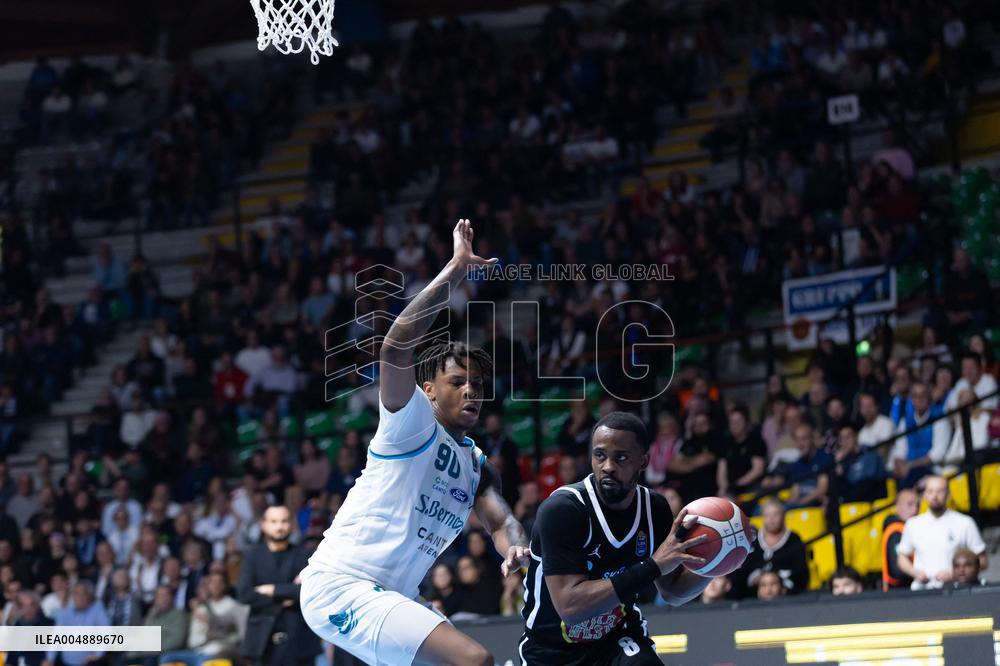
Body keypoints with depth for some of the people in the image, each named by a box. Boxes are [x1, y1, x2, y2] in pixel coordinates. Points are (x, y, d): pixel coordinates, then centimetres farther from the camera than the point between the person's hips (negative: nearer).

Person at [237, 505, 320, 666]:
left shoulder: (302, 555, 5)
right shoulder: (252, 556, 7)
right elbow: (244, 594, -4)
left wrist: (274, 590, -8)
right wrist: (284, 596, -8)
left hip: (297, 639, 0)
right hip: (264, 640, 0)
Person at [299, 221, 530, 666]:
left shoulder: (476, 466, 19)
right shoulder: (412, 421, -5)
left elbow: (499, 520, 5)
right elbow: (396, 346, -21)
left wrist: (515, 547, -20)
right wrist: (455, 270, -21)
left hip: (385, 596, 9)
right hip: (340, 584, -9)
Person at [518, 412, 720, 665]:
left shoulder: (655, 508, -7)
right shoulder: (561, 509, -24)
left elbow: (672, 592, 7)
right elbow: (570, 607, -33)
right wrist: (653, 566, -35)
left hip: (618, 637, 3)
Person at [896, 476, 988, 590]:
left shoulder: (965, 524, 2)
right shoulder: (913, 524, 12)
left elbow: (982, 561, 4)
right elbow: (902, 557, 21)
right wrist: (915, 572, 1)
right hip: (920, 591, 2)